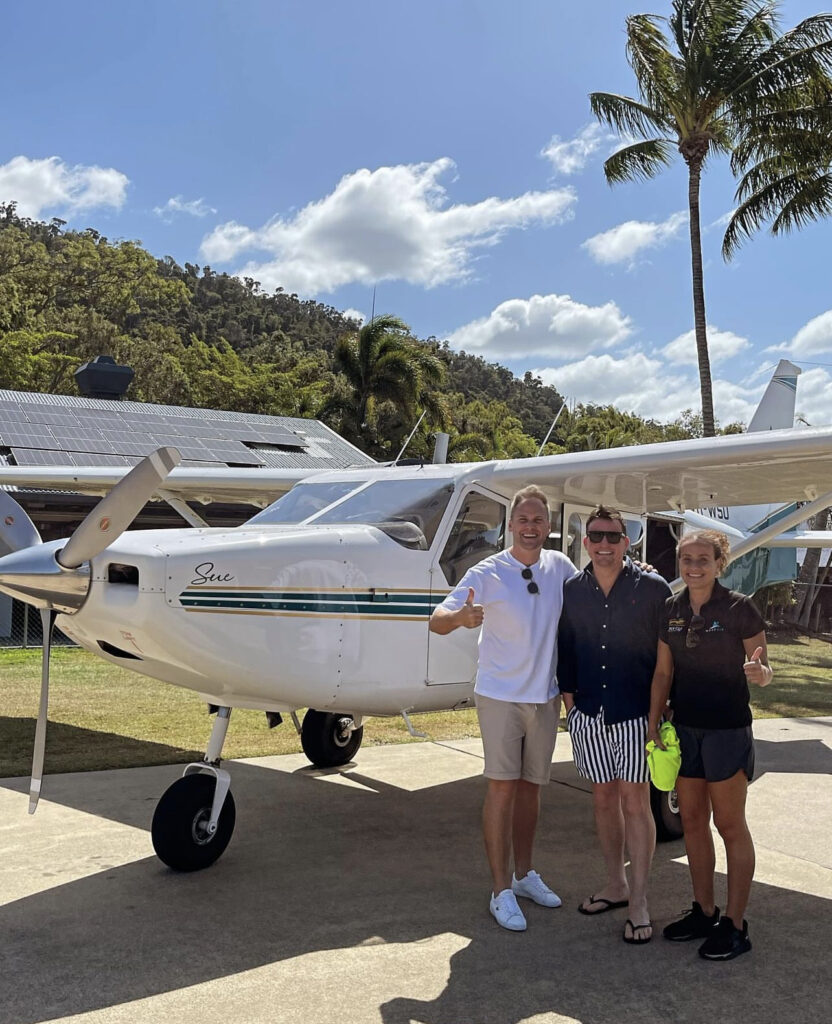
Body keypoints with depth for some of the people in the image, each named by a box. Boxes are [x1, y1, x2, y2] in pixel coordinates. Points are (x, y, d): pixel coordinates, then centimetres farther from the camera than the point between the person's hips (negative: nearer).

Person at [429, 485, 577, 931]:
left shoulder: (560, 567, 1)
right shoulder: (487, 573, -13)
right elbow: (436, 621, -19)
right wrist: (461, 616, -43)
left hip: (546, 697, 5)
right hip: (501, 695, -4)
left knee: (531, 786, 15)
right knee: (502, 787, -3)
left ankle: (524, 873, 30)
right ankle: (502, 890, 7)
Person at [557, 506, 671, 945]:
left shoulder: (652, 588, -5)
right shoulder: (572, 591, 5)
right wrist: (568, 694, 10)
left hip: (635, 712, -4)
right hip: (588, 712, 4)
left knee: (634, 802, -3)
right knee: (603, 798, 13)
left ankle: (638, 903, 6)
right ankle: (615, 883, 29)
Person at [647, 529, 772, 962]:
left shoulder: (740, 609, -11)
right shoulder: (671, 610, 3)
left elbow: (762, 672, -6)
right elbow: (663, 673, 9)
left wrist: (758, 672, -29)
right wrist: (652, 725, 6)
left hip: (727, 730, -5)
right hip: (684, 727, 5)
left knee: (730, 825, 3)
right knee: (692, 821, 13)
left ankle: (734, 925, 13)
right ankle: (704, 912, 27)